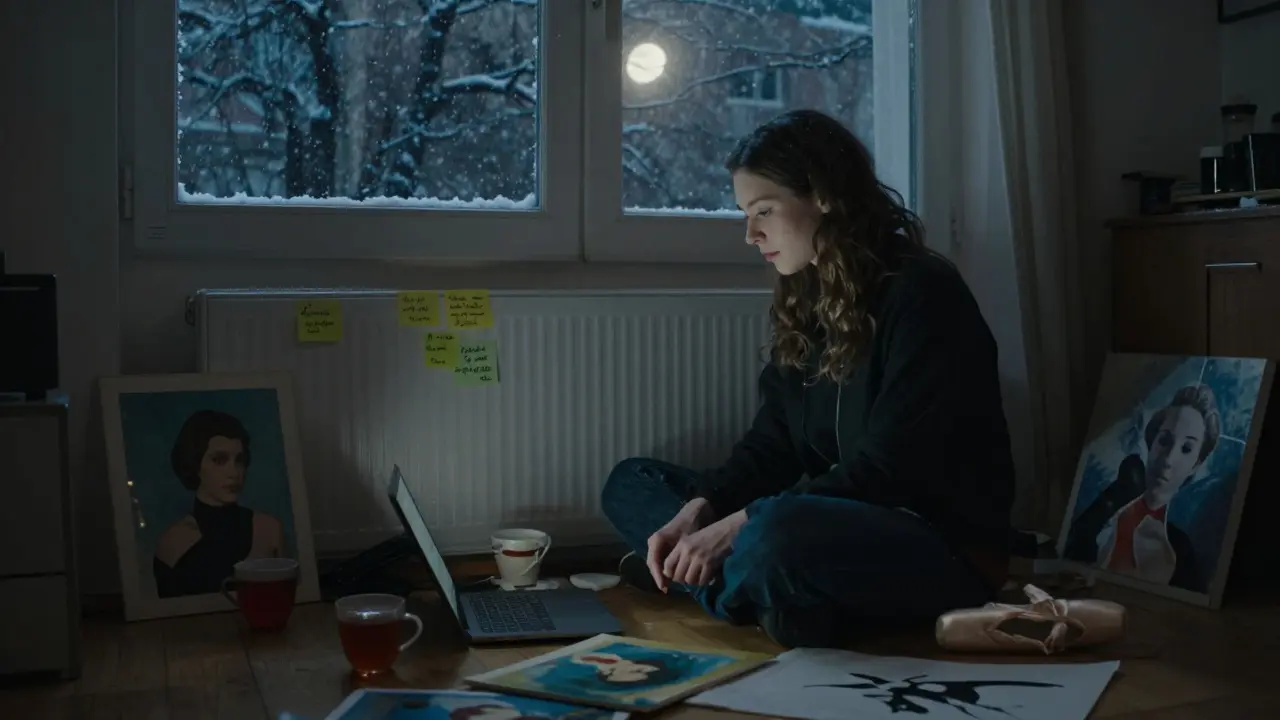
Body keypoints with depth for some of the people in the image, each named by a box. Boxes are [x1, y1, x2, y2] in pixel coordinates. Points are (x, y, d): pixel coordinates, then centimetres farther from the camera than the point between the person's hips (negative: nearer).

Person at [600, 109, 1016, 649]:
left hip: (946, 548, -9)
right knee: (632, 482, 5)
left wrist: (733, 528, -23)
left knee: (780, 532, -41)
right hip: (848, 524, 9)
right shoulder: (806, 302, 10)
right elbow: (771, 445, 7)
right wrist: (698, 511, -12)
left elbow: (886, 468, -21)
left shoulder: (921, 294, -14)